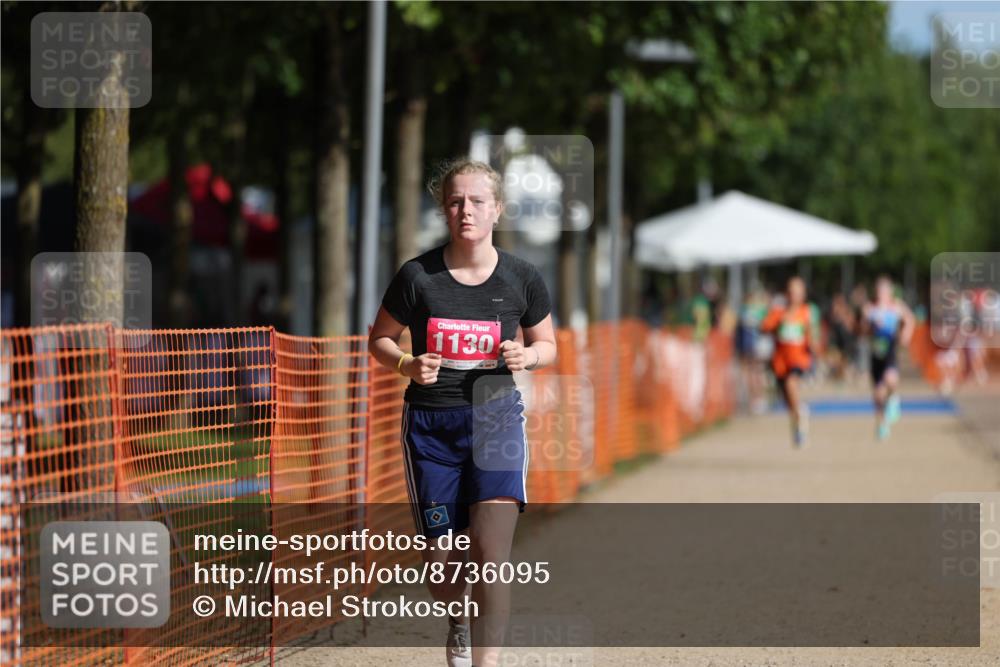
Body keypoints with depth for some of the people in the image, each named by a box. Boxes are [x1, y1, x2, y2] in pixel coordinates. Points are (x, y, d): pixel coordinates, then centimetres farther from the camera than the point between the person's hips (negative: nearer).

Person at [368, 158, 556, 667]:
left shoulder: (521, 279, -1)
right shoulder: (417, 276, -5)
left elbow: (547, 345, 13)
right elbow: (380, 339, 7)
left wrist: (527, 355, -10)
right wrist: (408, 365, -13)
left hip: (496, 418, 0)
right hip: (430, 425, 0)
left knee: (491, 554, -16)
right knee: (441, 562, 6)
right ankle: (458, 623, 41)